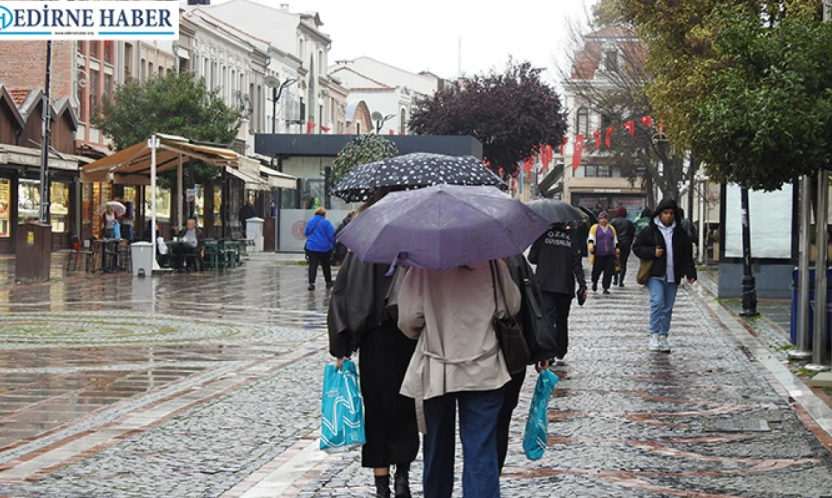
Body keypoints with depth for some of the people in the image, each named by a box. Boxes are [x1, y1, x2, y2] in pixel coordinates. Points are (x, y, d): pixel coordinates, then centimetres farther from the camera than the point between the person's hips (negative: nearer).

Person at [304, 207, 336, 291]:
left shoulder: (309, 222, 3)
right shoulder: (326, 222, -10)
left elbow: (306, 233, 16)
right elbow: (331, 236, -11)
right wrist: (335, 246, -1)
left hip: (311, 247, 2)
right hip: (324, 248, -2)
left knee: (313, 265, -1)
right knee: (326, 265, 14)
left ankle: (311, 282, -15)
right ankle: (328, 282, 26)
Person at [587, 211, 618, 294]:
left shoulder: (611, 228, 17)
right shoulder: (595, 228, 5)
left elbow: (615, 241, 22)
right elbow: (591, 239, -1)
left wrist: (617, 251, 19)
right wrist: (591, 246, -20)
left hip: (610, 254, 3)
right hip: (598, 254, -3)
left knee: (609, 272, -4)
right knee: (597, 271, 1)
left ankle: (605, 288, 2)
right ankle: (594, 283, 29)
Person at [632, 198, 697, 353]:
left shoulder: (680, 233, 11)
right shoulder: (650, 231, 0)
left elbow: (687, 255, 14)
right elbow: (637, 247, 2)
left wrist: (690, 273, 5)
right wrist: (652, 252, -13)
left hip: (673, 277, 4)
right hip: (655, 275, -4)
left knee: (667, 308, 6)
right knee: (657, 302, -19)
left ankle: (663, 336, 13)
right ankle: (654, 335, -12)